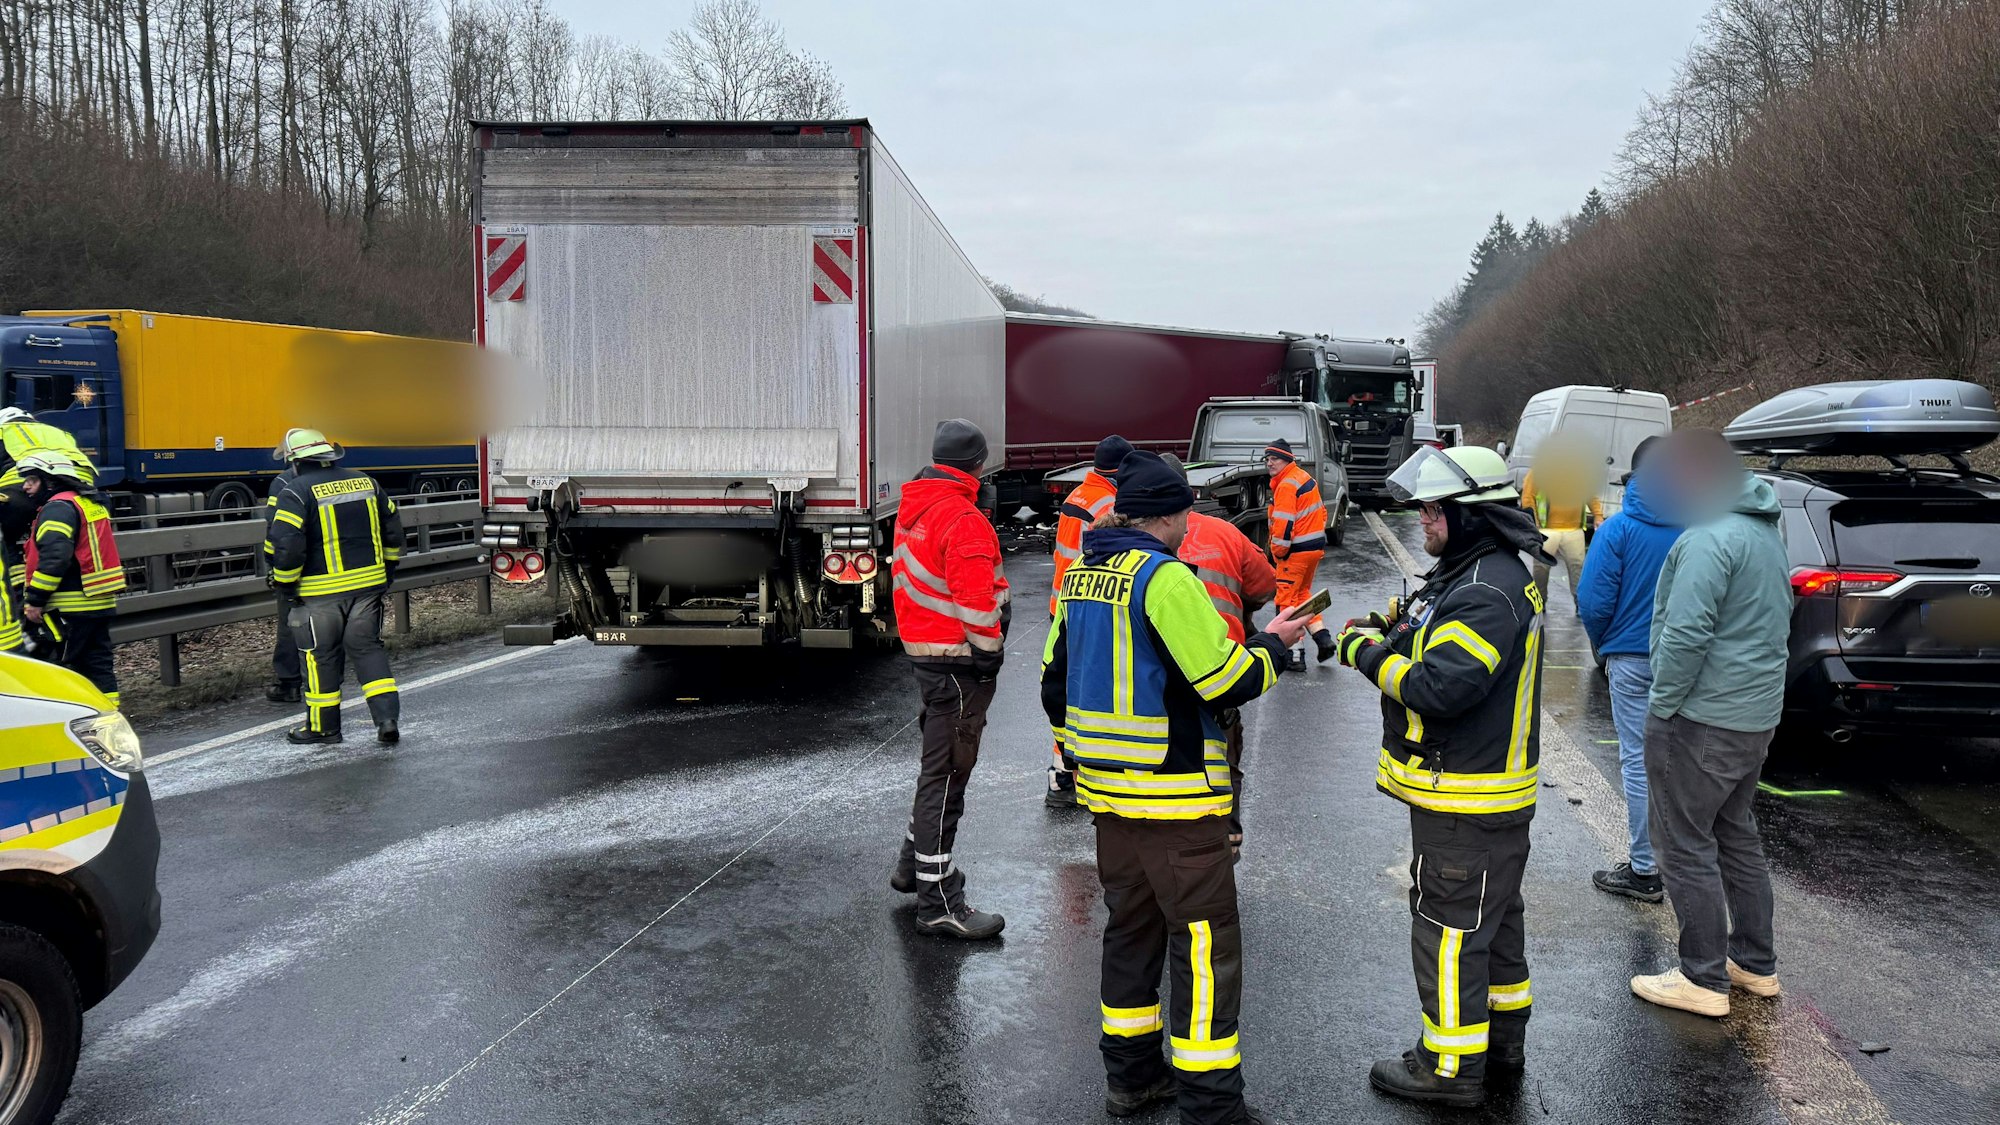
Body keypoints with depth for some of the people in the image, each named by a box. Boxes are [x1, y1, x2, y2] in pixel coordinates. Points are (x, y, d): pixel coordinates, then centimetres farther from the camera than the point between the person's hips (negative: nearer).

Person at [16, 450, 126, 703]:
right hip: (100, 603, 9)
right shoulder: (91, 503, 18)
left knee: (62, 670, -4)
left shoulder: (58, 508, -13)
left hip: (72, 607, -9)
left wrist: (35, 600, -20)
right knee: (98, 664, 12)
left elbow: (54, 557, -24)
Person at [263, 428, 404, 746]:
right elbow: (393, 531, 13)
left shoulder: (296, 492, -10)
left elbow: (284, 544, -17)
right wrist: (386, 573, 21)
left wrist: (284, 585, -4)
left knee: (321, 656, 9)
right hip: (369, 585, 4)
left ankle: (323, 726, 19)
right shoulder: (366, 482, 7)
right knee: (368, 648, 12)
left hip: (320, 592, -4)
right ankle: (387, 717, 2)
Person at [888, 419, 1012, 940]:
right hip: (957, 662, -10)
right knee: (946, 774, -5)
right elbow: (977, 603, -24)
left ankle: (914, 863, 36)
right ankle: (939, 903, 0)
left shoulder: (913, 509, 11)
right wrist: (989, 653, -13)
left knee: (938, 764, 23)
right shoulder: (963, 520, -20)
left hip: (923, 652, 10)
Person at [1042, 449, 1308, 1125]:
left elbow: (1056, 682, 15)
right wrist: (1274, 645, 1)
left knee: (1132, 925, 19)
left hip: (1107, 790, 9)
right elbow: (1228, 683, -17)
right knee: (1205, 941, 0)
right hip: (1175, 795, -9)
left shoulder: (1081, 576, 8)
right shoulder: (1166, 578, -18)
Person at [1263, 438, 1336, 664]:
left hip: (1296, 551, -10)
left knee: (1287, 598, -1)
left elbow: (1284, 523, -23)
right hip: (1316, 546, 10)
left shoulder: (1286, 485, -18)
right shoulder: (1305, 477, 12)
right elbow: (1321, 510, 19)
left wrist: (1278, 551, -13)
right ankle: (1323, 638, 16)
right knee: (1302, 593, 22)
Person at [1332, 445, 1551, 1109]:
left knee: (1449, 929, 1)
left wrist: (1367, 653, -17)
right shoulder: (1477, 574, 11)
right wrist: (1394, 635, 1)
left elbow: (1439, 686, -31)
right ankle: (1501, 1047, 35)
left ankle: (1451, 1068, 14)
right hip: (1492, 795, 11)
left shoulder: (1488, 592, -24)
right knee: (1493, 921, 21)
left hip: (1466, 806, -11)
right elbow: (1449, 653, 19)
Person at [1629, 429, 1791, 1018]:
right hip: (1757, 715, 10)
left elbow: (1686, 634, -26)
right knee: (1736, 836, 20)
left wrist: (1663, 705, -15)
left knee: (1688, 847, 0)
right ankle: (1756, 964, 29)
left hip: (1700, 721, -10)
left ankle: (1704, 980, 7)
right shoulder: (1766, 532, 15)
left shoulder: (1710, 537, -19)